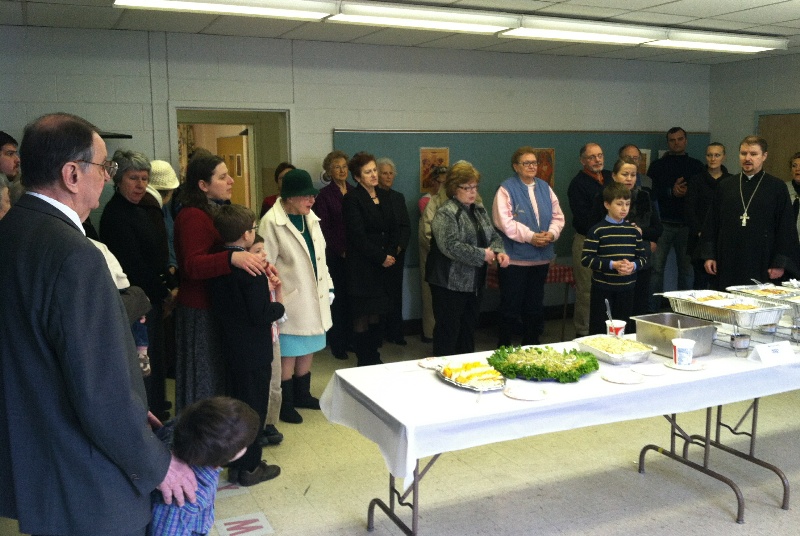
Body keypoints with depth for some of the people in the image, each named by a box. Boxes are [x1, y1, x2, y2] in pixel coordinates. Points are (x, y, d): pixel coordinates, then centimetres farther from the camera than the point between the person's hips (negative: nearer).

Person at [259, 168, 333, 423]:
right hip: (290, 301, -7)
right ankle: (285, 404, 19)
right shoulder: (271, 222, -16)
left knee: (307, 350, 17)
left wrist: (328, 286, 12)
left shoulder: (311, 218, 7)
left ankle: (302, 395, 34)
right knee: (288, 354, 4)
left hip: (314, 298, 7)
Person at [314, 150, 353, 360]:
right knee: (337, 297, -1)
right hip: (335, 255, -3)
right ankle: (337, 343, 9)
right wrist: (341, 250, -8)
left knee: (352, 297, 4)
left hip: (354, 254, 4)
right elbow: (324, 228, -4)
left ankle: (350, 340, 15)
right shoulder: (325, 195, -1)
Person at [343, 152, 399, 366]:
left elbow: (392, 228, 13)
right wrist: (381, 258, -11)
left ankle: (374, 358, 20)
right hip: (362, 266, -6)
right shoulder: (352, 199, -9)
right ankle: (364, 362, 9)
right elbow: (358, 236, -14)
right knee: (362, 316, 0)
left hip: (382, 266, 6)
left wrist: (390, 254, -2)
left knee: (376, 314, 10)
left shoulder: (383, 196, 12)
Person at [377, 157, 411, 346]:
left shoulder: (398, 197, 14)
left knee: (395, 293, 5)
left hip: (396, 253, 5)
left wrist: (400, 246, -4)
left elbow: (406, 226, 12)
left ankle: (395, 333, 11)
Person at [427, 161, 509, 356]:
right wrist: (482, 255, -19)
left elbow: (493, 235, 13)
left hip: (474, 281, 8)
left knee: (469, 329, 17)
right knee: (449, 332, 1)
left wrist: (498, 251, -9)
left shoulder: (479, 209, 11)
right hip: (450, 283, -8)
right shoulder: (446, 213, -15)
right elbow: (450, 246, -26)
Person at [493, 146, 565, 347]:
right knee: (511, 305, 1)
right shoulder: (507, 189, -7)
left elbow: (557, 216, 11)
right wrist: (530, 236, -20)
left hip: (541, 257, 6)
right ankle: (504, 346, 14)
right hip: (515, 258, -6)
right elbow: (504, 221, -17)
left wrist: (551, 234, -8)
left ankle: (532, 344, 27)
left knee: (535, 305, 15)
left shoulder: (544, 187, 12)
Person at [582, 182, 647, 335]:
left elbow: (642, 257, 11)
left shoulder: (634, 230, 8)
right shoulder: (597, 230, -7)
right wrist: (612, 265, -19)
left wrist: (633, 265, -12)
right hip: (602, 288, -4)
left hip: (627, 288, 4)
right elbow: (586, 259, -11)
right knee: (599, 329, 2)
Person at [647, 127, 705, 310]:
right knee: (656, 267, -5)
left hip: (687, 224, 1)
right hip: (663, 224, -1)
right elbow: (651, 192, -1)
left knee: (686, 269, 5)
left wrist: (688, 191, -12)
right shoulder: (658, 165, 9)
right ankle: (652, 310, 0)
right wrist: (671, 191, -15)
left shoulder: (696, 166, 12)